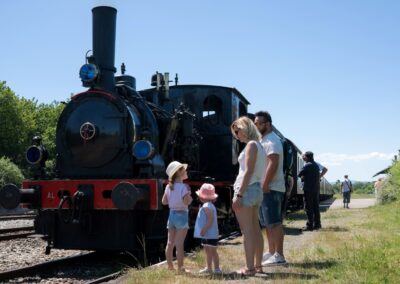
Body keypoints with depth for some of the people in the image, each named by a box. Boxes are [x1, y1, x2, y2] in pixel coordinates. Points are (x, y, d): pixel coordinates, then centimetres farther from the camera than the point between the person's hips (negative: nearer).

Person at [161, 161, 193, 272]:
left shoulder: (169, 186, 7)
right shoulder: (184, 187, -14)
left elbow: (164, 201, 11)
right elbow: (186, 202, -23)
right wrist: (190, 198, -4)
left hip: (171, 214, 7)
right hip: (181, 215, -7)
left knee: (170, 243, 10)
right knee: (179, 244, -4)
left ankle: (170, 267, 16)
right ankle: (180, 268, 0)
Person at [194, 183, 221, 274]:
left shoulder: (207, 206, -19)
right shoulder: (208, 206, 15)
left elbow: (210, 219, -26)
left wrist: (204, 229, -27)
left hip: (210, 234, -11)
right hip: (207, 234, 11)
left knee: (212, 251, -5)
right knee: (208, 251, 16)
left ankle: (217, 268, 0)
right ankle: (209, 268, 25)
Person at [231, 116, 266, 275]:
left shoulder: (251, 145, -10)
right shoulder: (258, 145, 17)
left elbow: (248, 171, -18)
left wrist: (238, 194, -21)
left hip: (247, 189, -10)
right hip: (257, 189, 10)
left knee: (247, 231, -8)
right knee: (255, 230, 12)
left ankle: (250, 268, -7)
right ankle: (258, 265, 17)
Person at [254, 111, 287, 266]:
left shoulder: (272, 141, -12)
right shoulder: (263, 140, 20)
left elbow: (273, 164, -23)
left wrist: (265, 185, -24)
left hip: (271, 188, -10)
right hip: (264, 188, 10)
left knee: (274, 222, -10)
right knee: (268, 223, 14)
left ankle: (279, 256, -8)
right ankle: (271, 253, 21)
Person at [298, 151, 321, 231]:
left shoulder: (307, 165, -11)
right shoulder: (316, 165, 16)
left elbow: (300, 174, -9)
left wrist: (302, 176, 13)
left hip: (309, 189, -8)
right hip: (316, 189, 8)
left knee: (309, 207, -6)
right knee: (316, 207, 11)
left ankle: (309, 225, -8)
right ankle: (317, 224, 13)